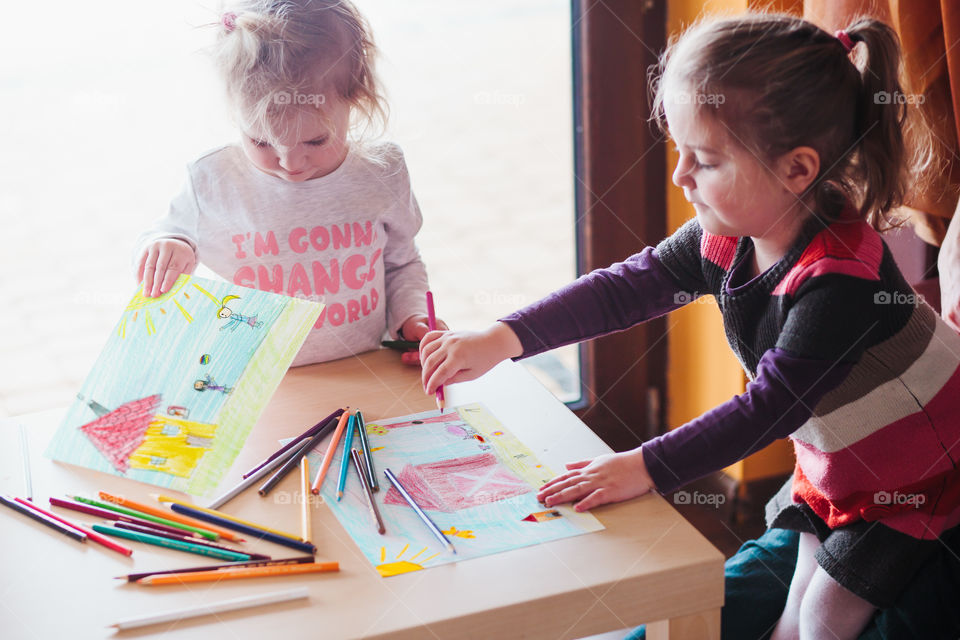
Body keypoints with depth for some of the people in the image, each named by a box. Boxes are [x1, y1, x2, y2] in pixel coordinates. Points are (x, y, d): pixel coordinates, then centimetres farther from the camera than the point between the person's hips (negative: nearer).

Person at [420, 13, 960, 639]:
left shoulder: (841, 278, -37)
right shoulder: (726, 236, -13)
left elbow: (771, 404, -34)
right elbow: (629, 286, -9)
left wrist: (647, 467, -32)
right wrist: (502, 338, -18)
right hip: (831, 465, 7)